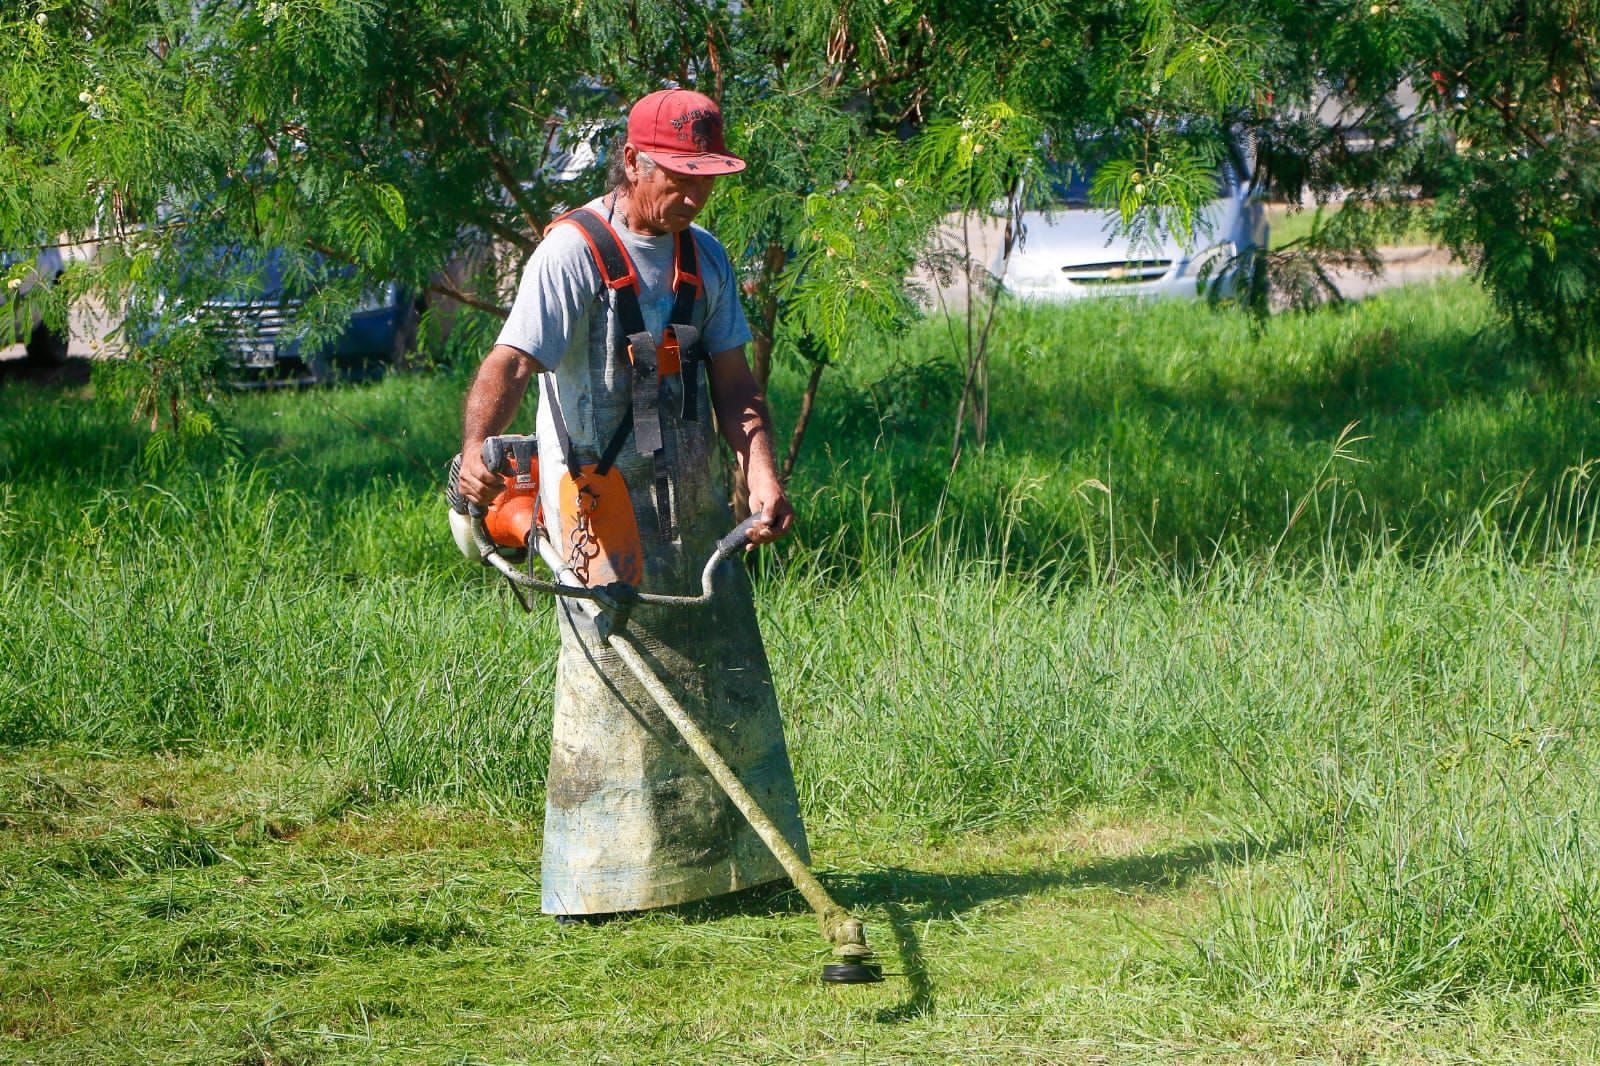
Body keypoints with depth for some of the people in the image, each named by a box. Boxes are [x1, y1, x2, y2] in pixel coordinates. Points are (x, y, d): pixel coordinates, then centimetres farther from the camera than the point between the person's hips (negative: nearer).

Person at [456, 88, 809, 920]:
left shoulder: (704, 258, 11)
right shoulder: (573, 252, -11)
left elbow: (732, 381, 9)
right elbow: (511, 360, -23)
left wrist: (762, 473, -8)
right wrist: (477, 446, -41)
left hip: (690, 500, 7)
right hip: (602, 499, -7)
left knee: (718, 675, 11)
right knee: (613, 677, -9)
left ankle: (726, 857, 22)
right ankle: (601, 879, -3)